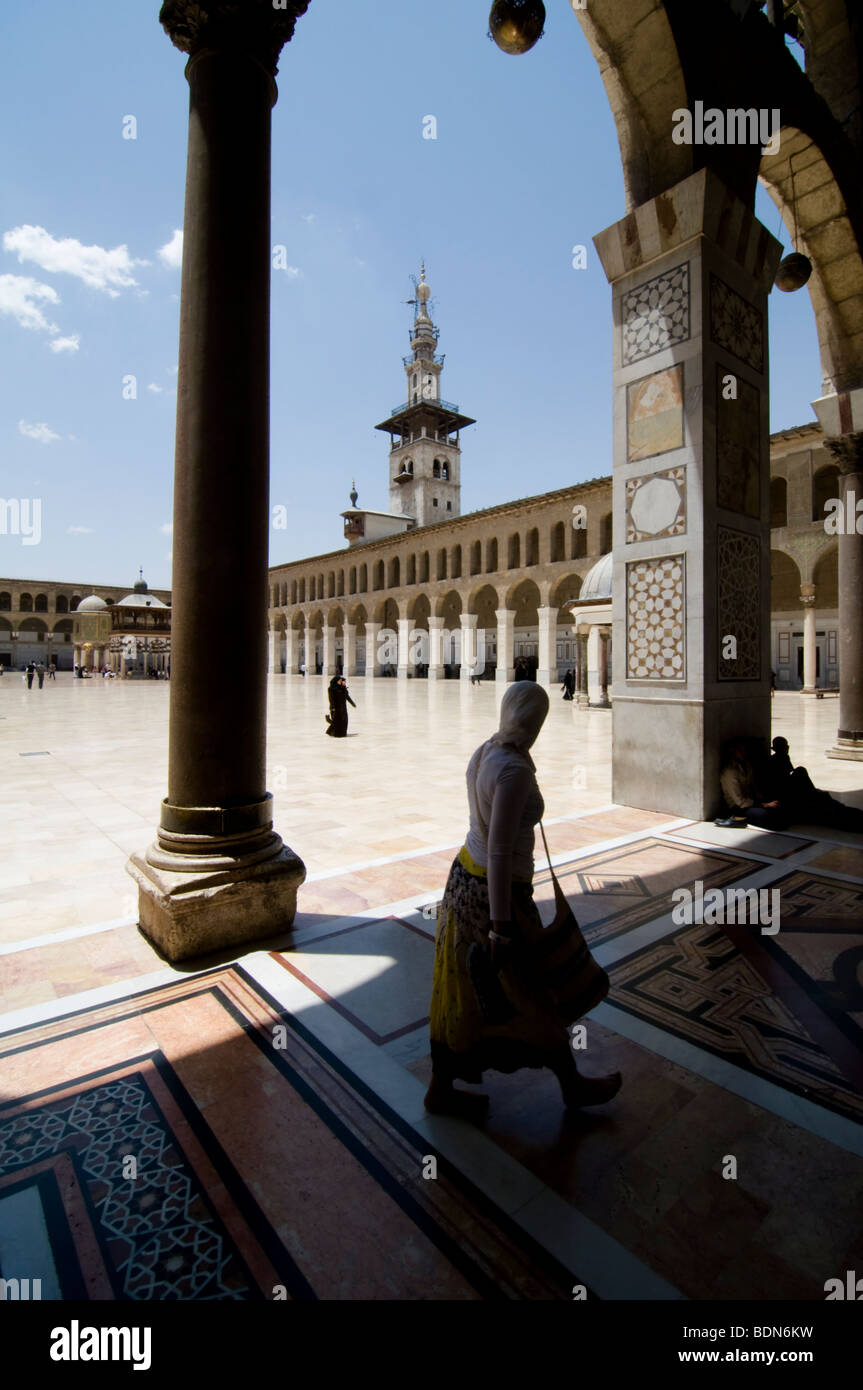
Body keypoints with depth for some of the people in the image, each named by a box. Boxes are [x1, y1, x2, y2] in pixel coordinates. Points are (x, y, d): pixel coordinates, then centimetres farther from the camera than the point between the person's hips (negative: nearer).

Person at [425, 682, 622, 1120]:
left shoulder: (483, 752, -1)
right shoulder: (514, 770, -27)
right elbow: (499, 851, -27)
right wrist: (501, 926, -22)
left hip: (463, 874, 8)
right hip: (496, 890, -8)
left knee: (458, 988, 20)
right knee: (534, 992, 14)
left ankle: (441, 1088, 38)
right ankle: (572, 1084, 39)